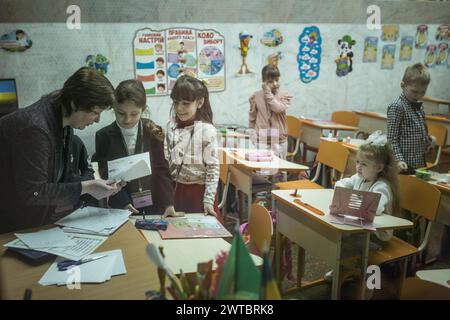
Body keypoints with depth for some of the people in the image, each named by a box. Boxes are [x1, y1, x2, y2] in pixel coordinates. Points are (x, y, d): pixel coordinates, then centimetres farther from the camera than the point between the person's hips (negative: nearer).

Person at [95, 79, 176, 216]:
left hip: (154, 204, 0)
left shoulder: (153, 132, -5)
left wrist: (168, 202, -7)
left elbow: (162, 168, -2)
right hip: (121, 206, 0)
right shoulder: (104, 136, -5)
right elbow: (105, 174, -3)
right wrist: (123, 202, -13)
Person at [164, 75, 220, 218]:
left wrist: (209, 199, -13)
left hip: (199, 190, -4)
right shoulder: (171, 127, 0)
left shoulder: (207, 130, -14)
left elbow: (213, 167, -12)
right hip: (176, 189, 4)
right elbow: (165, 159, 10)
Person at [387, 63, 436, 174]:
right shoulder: (397, 107, -13)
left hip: (420, 163, 8)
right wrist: (399, 159, -22)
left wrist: (428, 138, 5)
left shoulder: (419, 106, 10)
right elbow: (392, 139, -15)